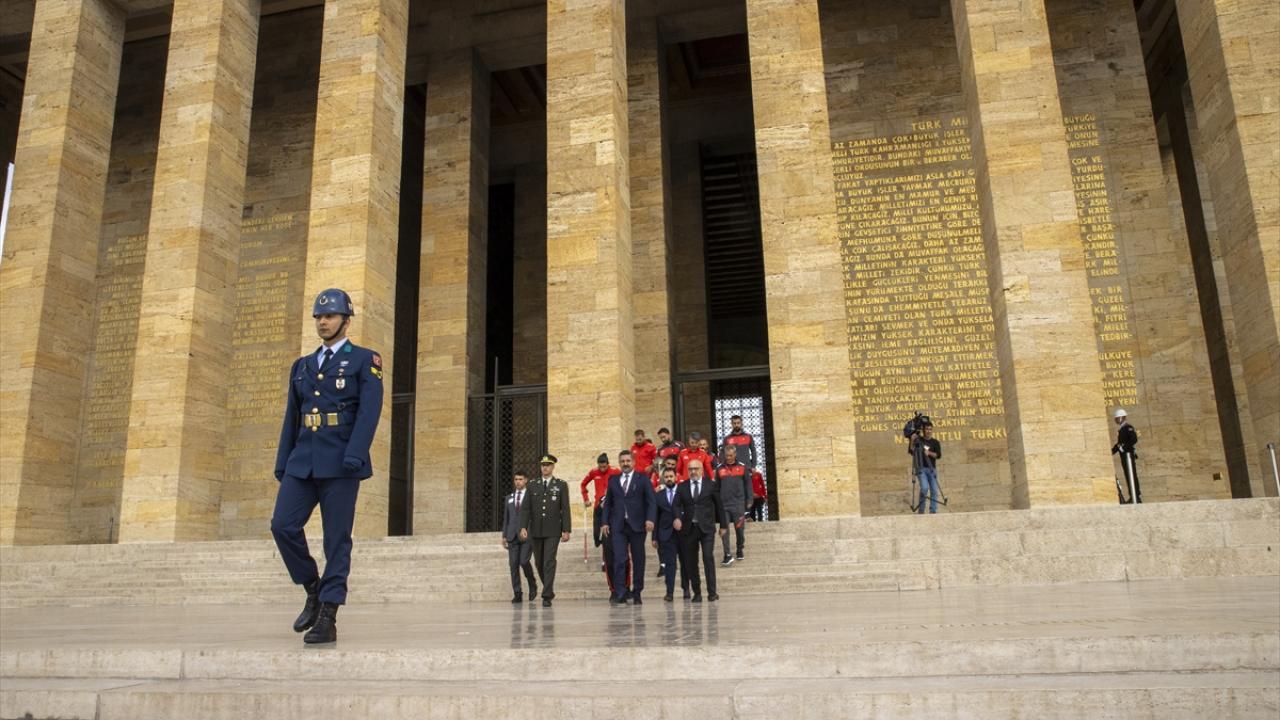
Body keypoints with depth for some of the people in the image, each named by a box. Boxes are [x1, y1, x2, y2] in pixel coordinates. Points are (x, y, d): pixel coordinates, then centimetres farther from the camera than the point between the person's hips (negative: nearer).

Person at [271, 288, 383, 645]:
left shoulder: (364, 360, 2)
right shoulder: (301, 365, 19)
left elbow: (369, 411, -10)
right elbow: (291, 418, 19)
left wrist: (354, 458, -21)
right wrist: (282, 464, 13)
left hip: (340, 464, -5)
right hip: (302, 463, 5)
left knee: (336, 538, -3)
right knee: (283, 526, -6)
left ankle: (328, 617, 3)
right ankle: (313, 591, 15)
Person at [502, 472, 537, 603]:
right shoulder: (509, 497, 17)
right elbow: (506, 518, 16)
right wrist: (504, 536, 8)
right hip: (513, 536, 4)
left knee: (524, 561, -17)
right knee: (514, 564, -3)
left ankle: (532, 585, 8)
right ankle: (517, 595, 1)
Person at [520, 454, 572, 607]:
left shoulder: (561, 485, 2)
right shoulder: (533, 486, 9)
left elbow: (565, 509, -2)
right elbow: (526, 508, 4)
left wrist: (567, 530, -8)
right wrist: (523, 527, -8)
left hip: (553, 531, -3)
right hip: (536, 531, 3)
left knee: (549, 562, -11)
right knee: (539, 563, 10)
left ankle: (547, 596, -9)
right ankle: (549, 589, 30)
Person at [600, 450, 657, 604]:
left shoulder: (643, 479, 4)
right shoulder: (613, 480, 12)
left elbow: (651, 502, -1)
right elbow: (608, 503, 14)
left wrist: (650, 519, -16)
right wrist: (605, 522, 5)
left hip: (637, 525, -1)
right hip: (618, 526, 1)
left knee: (638, 560, 4)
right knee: (619, 559, -9)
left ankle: (636, 593, 15)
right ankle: (620, 594, -9)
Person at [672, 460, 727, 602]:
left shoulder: (711, 486, 5)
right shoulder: (682, 487, 9)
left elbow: (719, 505, 9)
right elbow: (677, 505, 0)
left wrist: (722, 525, 10)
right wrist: (677, 518, -20)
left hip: (706, 528, -2)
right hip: (689, 528, 2)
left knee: (708, 557, -13)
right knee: (691, 562, 4)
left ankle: (712, 592, -8)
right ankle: (697, 593, 14)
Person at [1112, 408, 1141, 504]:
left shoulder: (1128, 428, -9)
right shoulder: (1121, 430, 19)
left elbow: (1134, 439, -23)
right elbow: (1119, 443, 23)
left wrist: (1123, 447, -22)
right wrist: (1112, 451, 12)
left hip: (1128, 454, -9)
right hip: (1124, 456, 9)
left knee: (1131, 476, -9)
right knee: (1129, 477, 12)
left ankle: (1135, 499, -10)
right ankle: (1134, 497, 17)